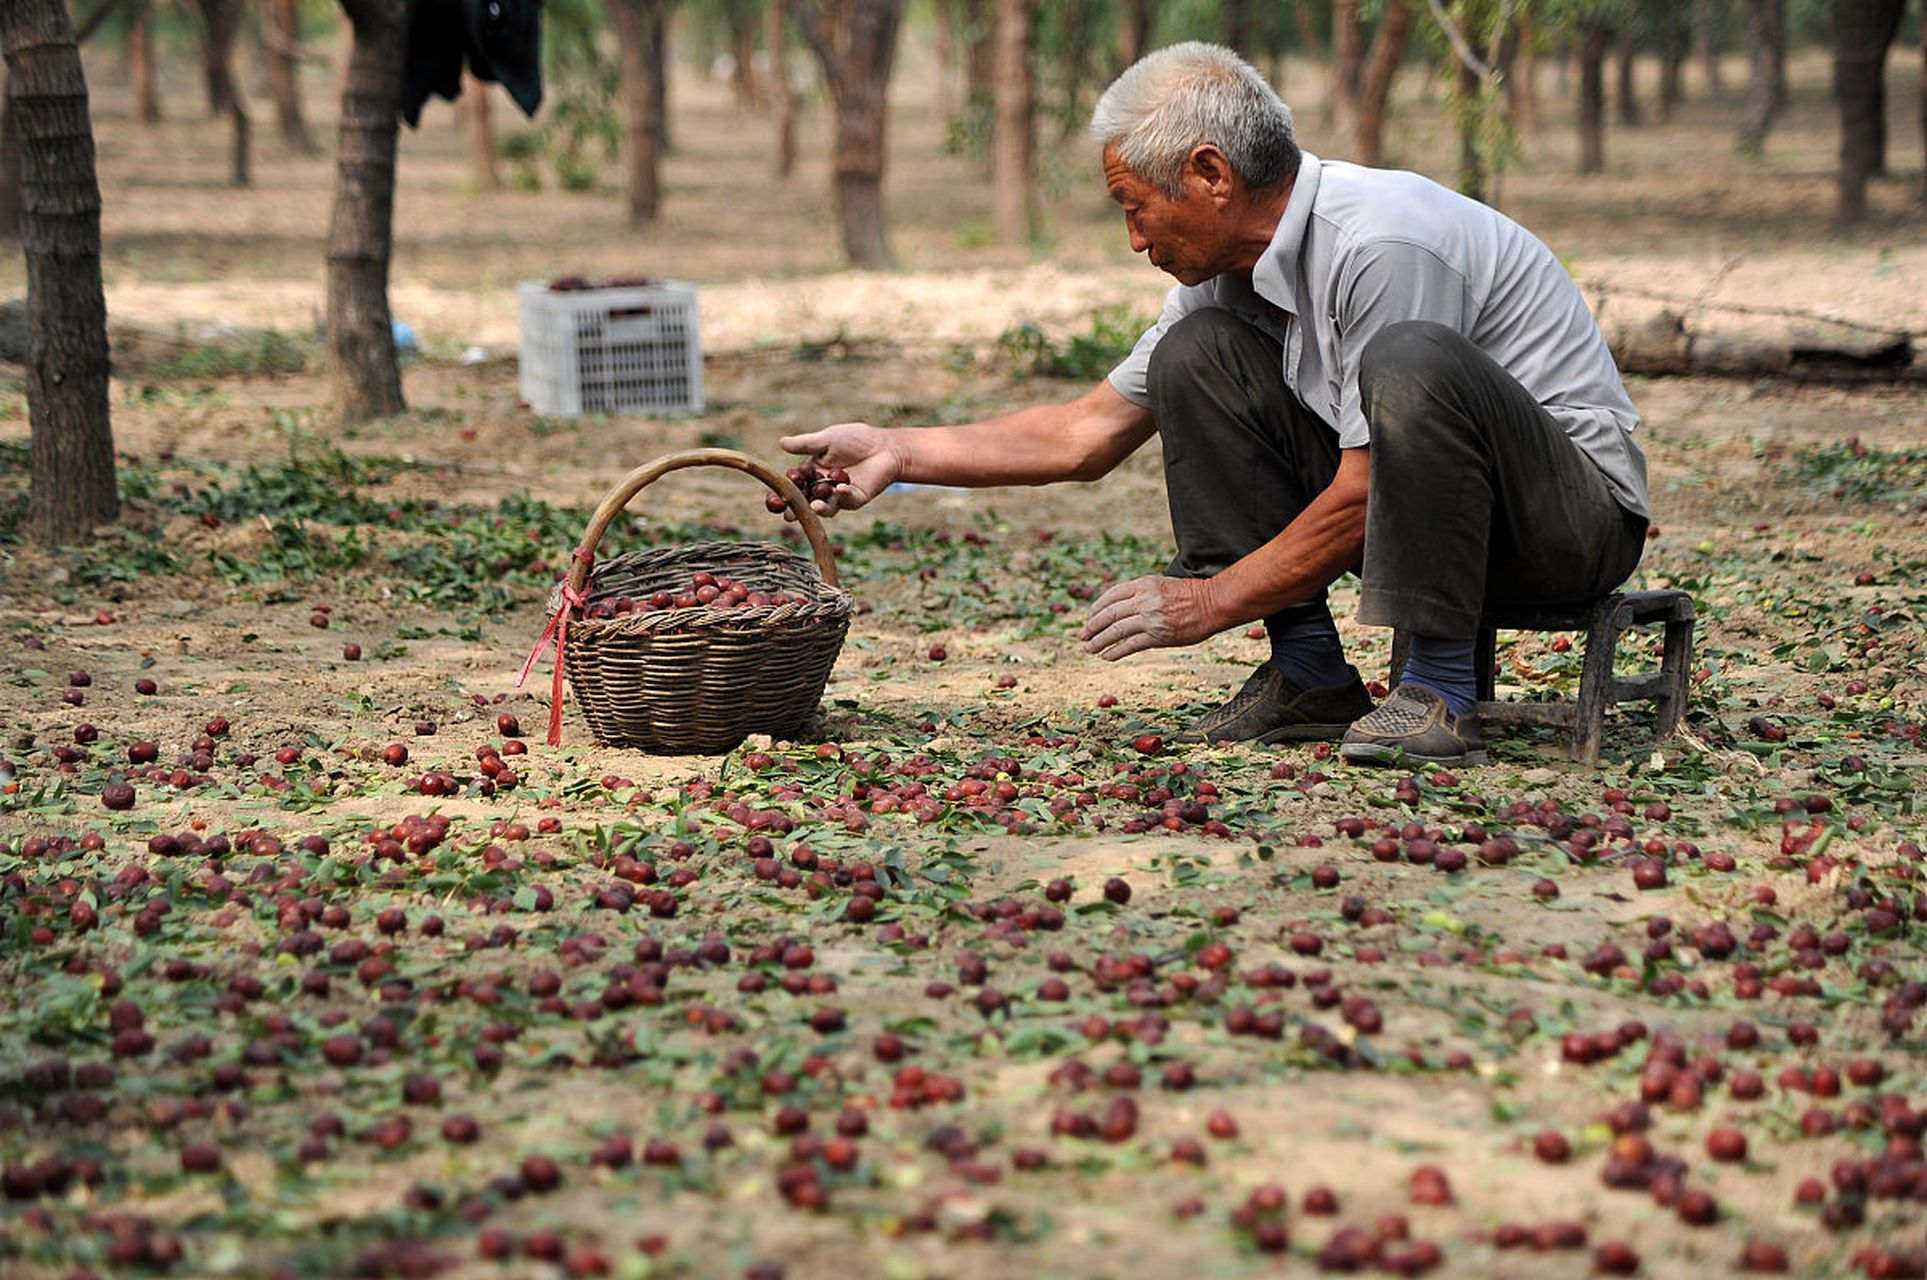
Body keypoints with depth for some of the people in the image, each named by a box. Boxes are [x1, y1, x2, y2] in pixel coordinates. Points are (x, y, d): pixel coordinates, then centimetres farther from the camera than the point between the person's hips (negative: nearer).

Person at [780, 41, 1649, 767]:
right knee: (1195, 352, -3)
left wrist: (1214, 601, -16)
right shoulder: (1227, 270, 1)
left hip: (1580, 497, -8)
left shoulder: (1380, 243, -26)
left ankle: (1439, 694, -25)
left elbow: (1366, 495, -24)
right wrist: (900, 453, 7)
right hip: (1409, 487, 8)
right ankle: (1308, 678, -3)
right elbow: (1088, 434, 10)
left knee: (1408, 358, -37)